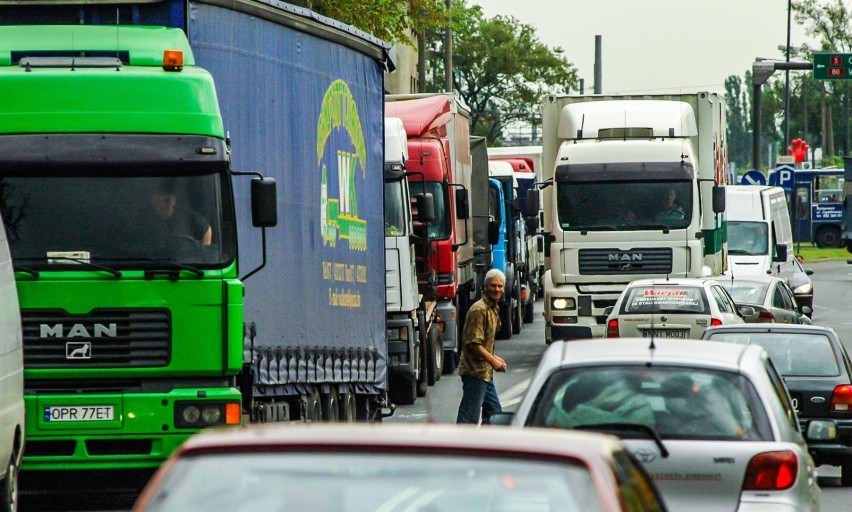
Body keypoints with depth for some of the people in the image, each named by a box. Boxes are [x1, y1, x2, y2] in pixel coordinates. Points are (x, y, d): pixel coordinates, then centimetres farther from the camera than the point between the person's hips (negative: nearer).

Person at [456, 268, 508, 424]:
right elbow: (473, 343, -21)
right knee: (469, 417, -12)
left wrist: (494, 358, 13)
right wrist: (493, 361, -18)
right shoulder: (479, 309, -15)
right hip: (475, 372, -10)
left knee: (494, 414, 15)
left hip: (485, 372, 10)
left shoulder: (493, 309, 16)